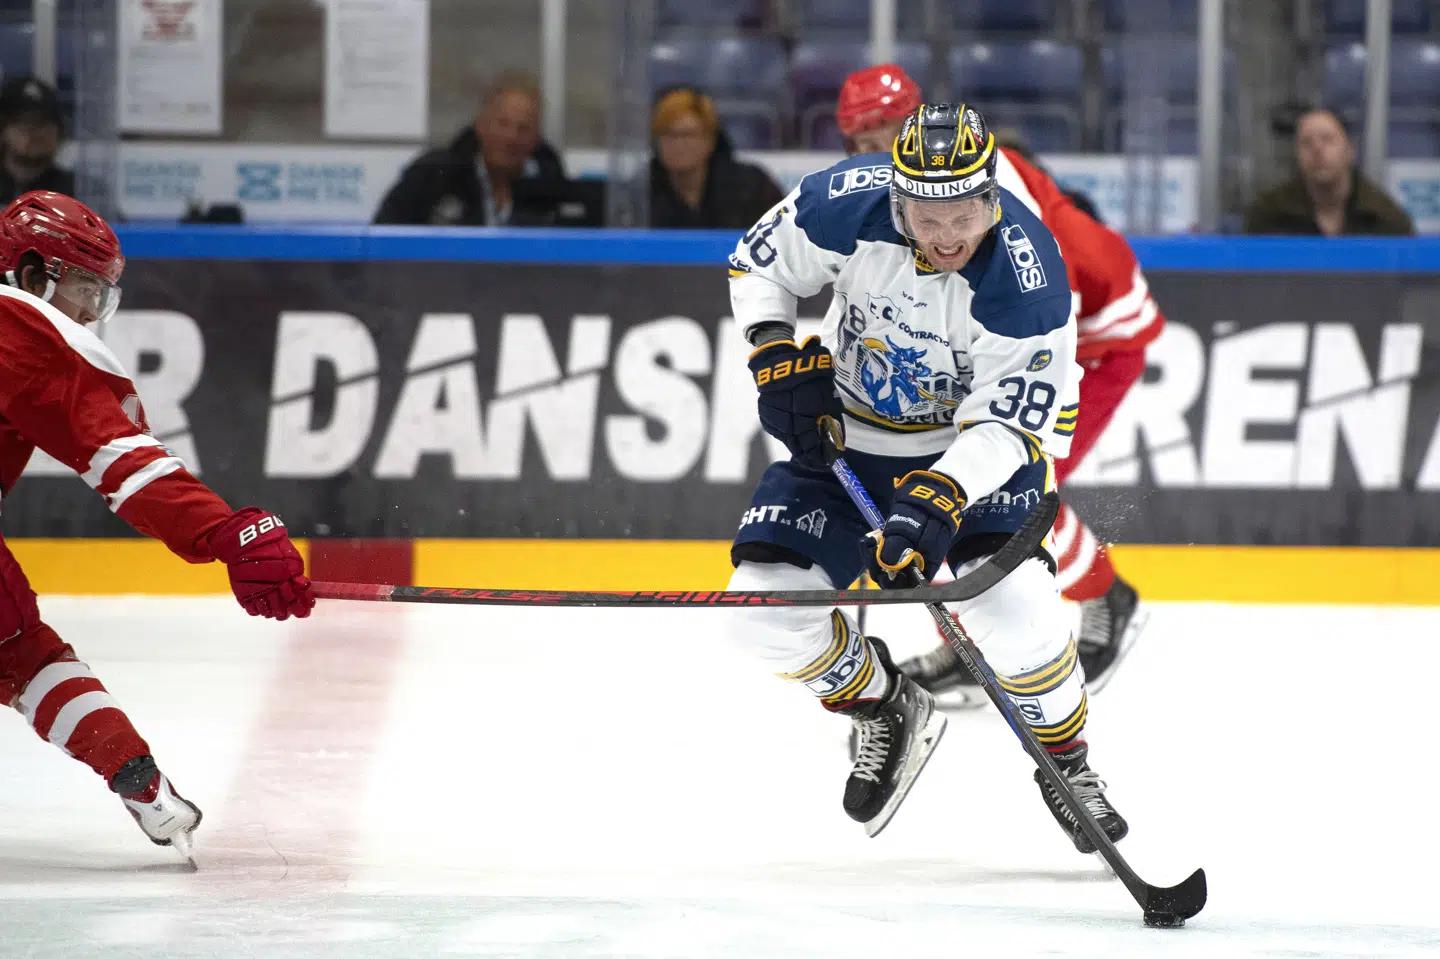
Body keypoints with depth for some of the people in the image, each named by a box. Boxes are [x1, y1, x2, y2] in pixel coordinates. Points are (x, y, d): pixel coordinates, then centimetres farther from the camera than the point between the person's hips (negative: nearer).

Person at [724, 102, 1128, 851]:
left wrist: (935, 502, -41)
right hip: (845, 434, 3)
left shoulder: (1027, 273, -30)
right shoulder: (846, 205, -23)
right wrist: (779, 357, -15)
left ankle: (1066, 764, 3)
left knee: (1013, 608, -25)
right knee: (766, 608, -9)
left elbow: (1008, 422, -28)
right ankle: (885, 711, 20)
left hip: (976, 445, -3)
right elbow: (758, 263, -2)